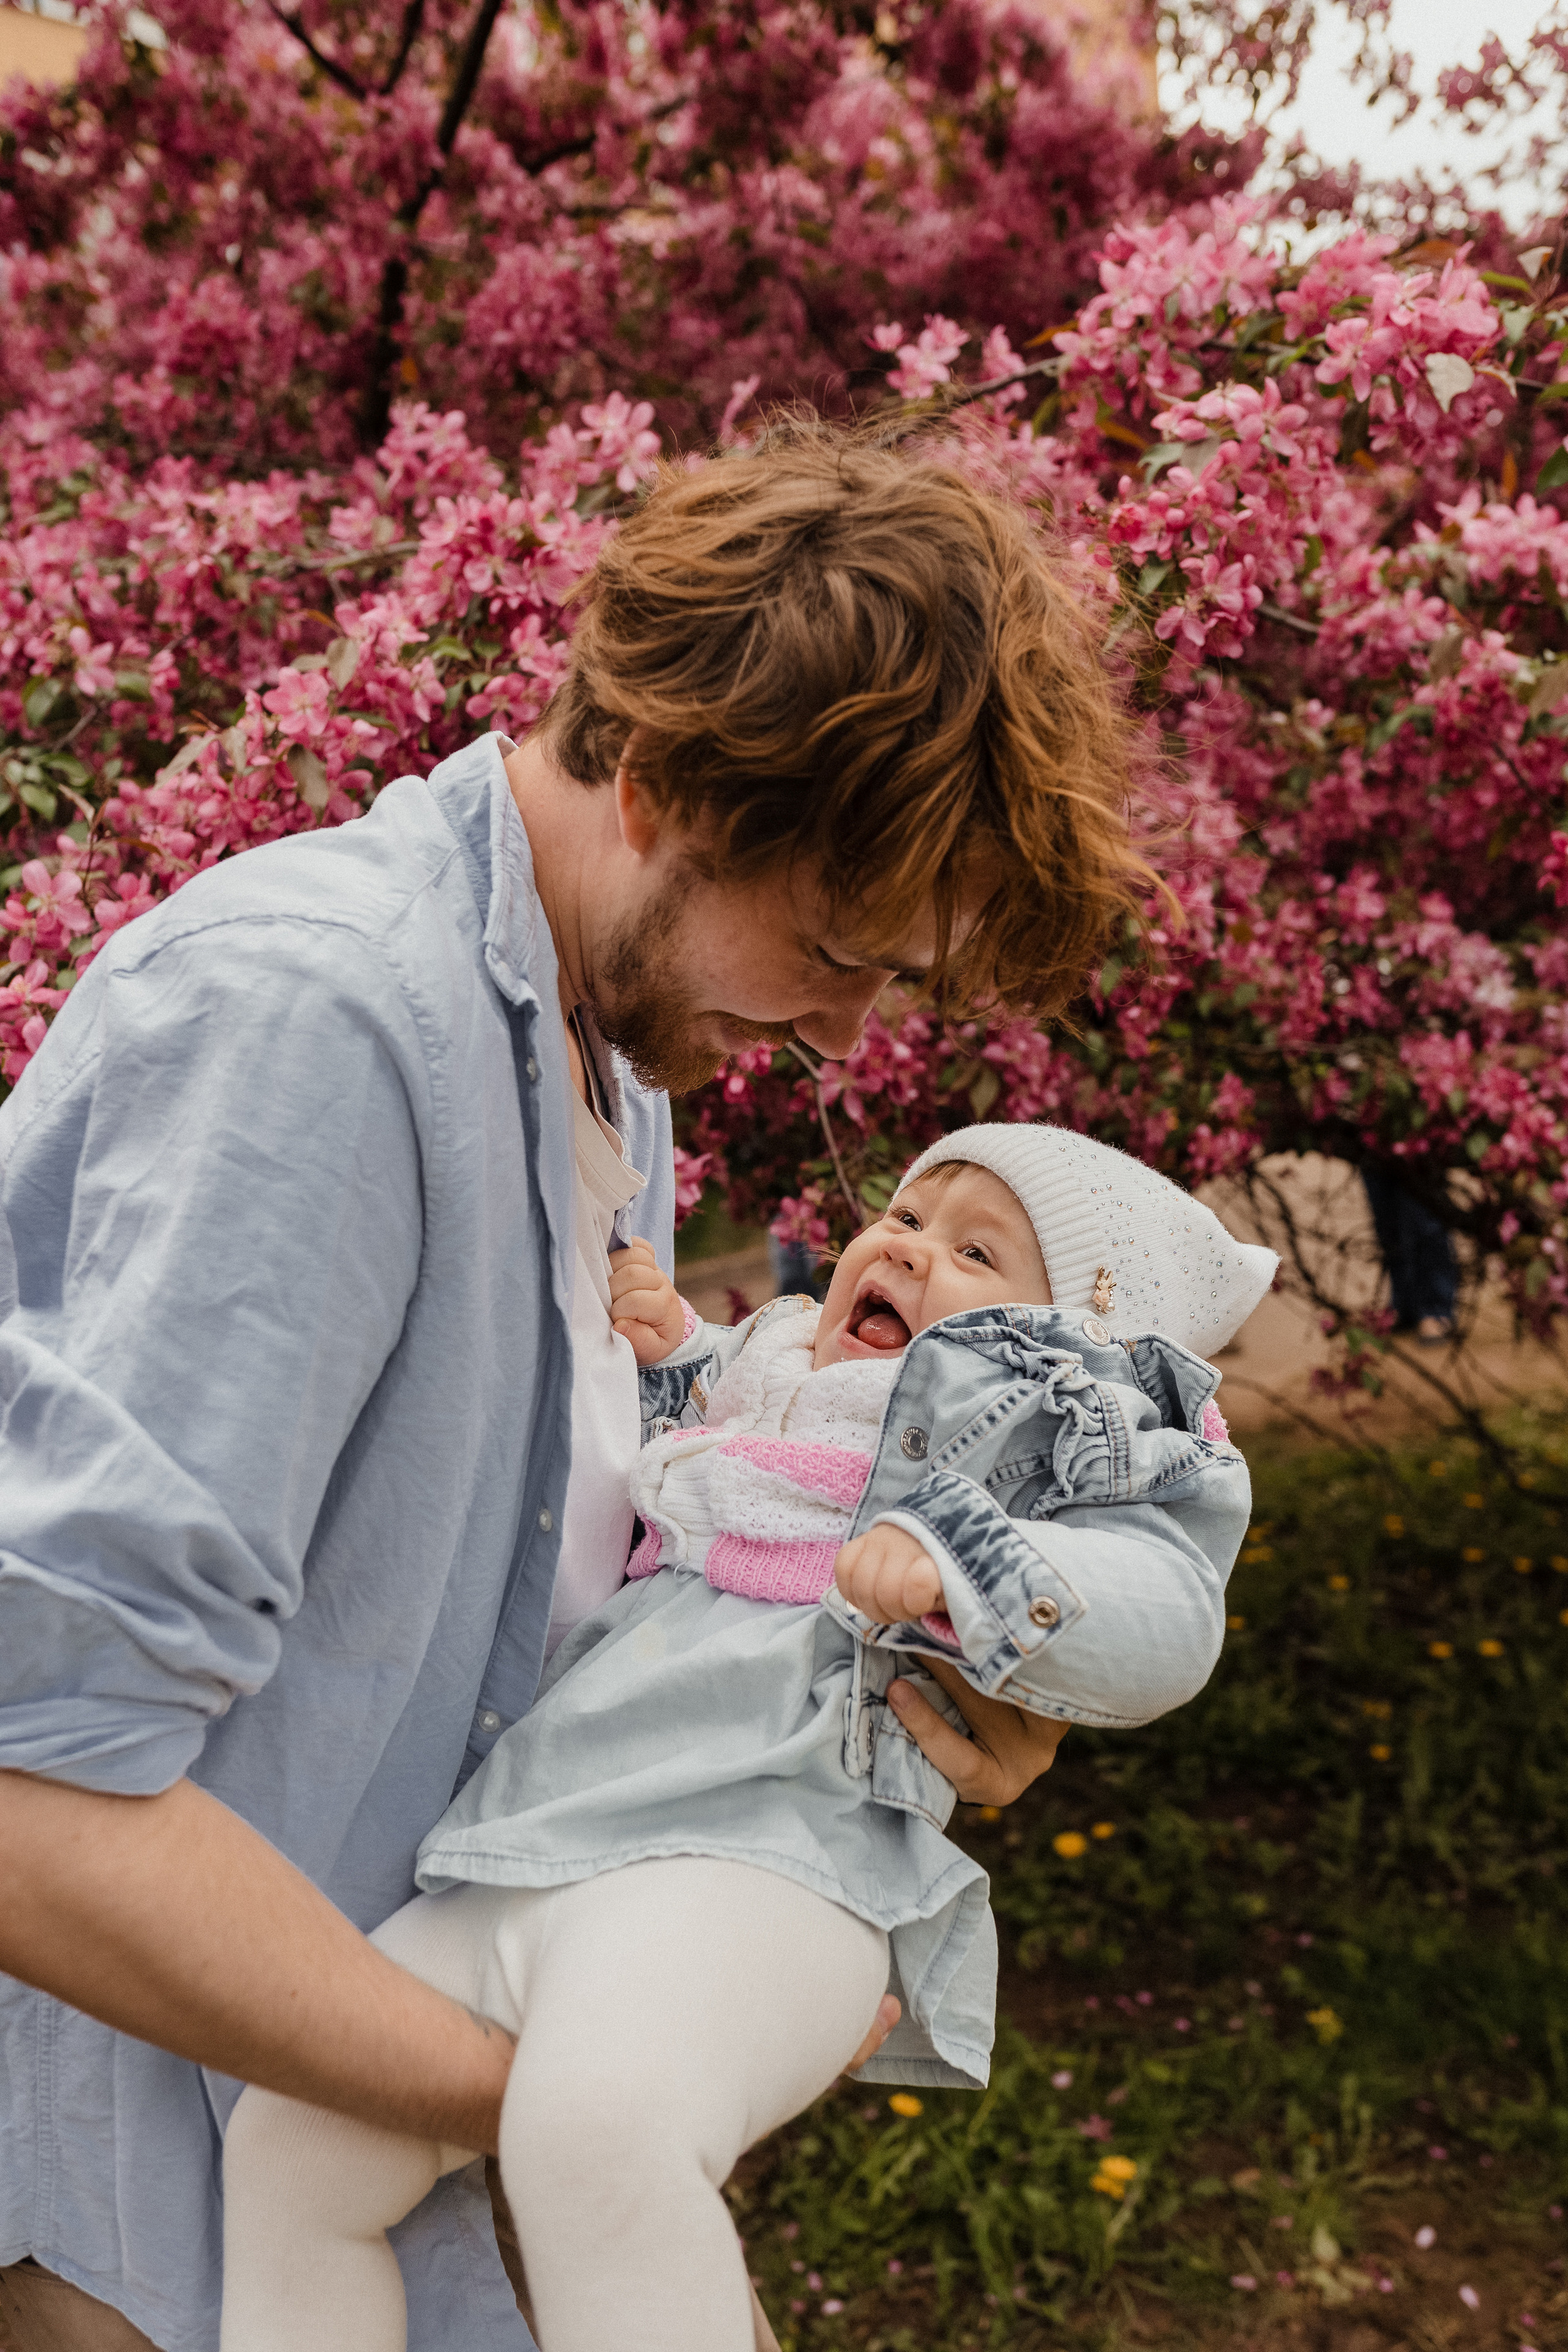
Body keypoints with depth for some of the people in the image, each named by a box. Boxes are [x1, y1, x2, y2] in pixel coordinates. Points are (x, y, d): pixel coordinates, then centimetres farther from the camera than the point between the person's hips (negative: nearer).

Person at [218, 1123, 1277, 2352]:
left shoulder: (1050, 1415, 9)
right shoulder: (771, 1369, 31)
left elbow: (1166, 1619, -5)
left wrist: (959, 1562, -20)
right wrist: (669, 1350, 32)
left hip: (755, 1852, -8)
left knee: (594, 2127, -36)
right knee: (292, 2138, 4)